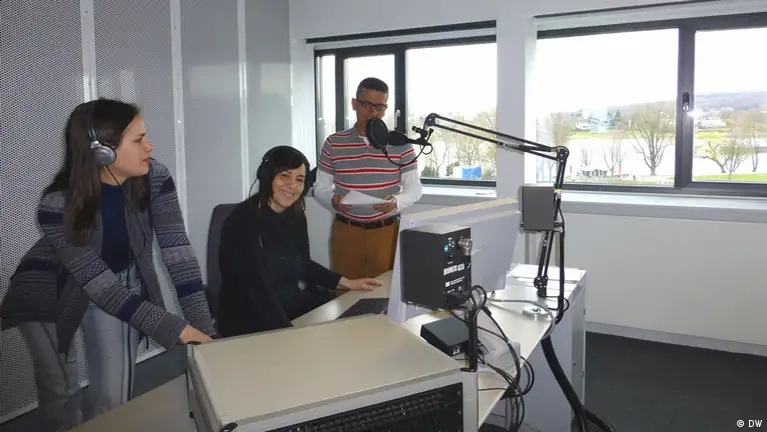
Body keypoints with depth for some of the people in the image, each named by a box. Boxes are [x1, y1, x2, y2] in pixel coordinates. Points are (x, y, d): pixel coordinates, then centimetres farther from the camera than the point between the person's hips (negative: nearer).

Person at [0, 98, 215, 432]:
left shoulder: (155, 179, -23)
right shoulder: (58, 206, -32)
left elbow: (177, 251, -25)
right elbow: (101, 286, -32)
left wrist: (202, 327, -32)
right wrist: (175, 329, -38)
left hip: (122, 284, 3)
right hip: (50, 293, -2)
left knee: (114, 399, 0)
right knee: (59, 394, 5)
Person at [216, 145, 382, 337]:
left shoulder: (296, 216, 4)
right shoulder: (244, 220, -20)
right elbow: (256, 289, -28)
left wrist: (347, 283, 13)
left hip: (291, 308, 8)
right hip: (249, 322, -7)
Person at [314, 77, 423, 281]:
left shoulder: (401, 144, 0)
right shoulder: (333, 143, 2)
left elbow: (415, 188, 0)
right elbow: (320, 187, 4)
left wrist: (396, 202, -20)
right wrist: (333, 201, -18)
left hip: (387, 231, 0)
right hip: (346, 231, 1)